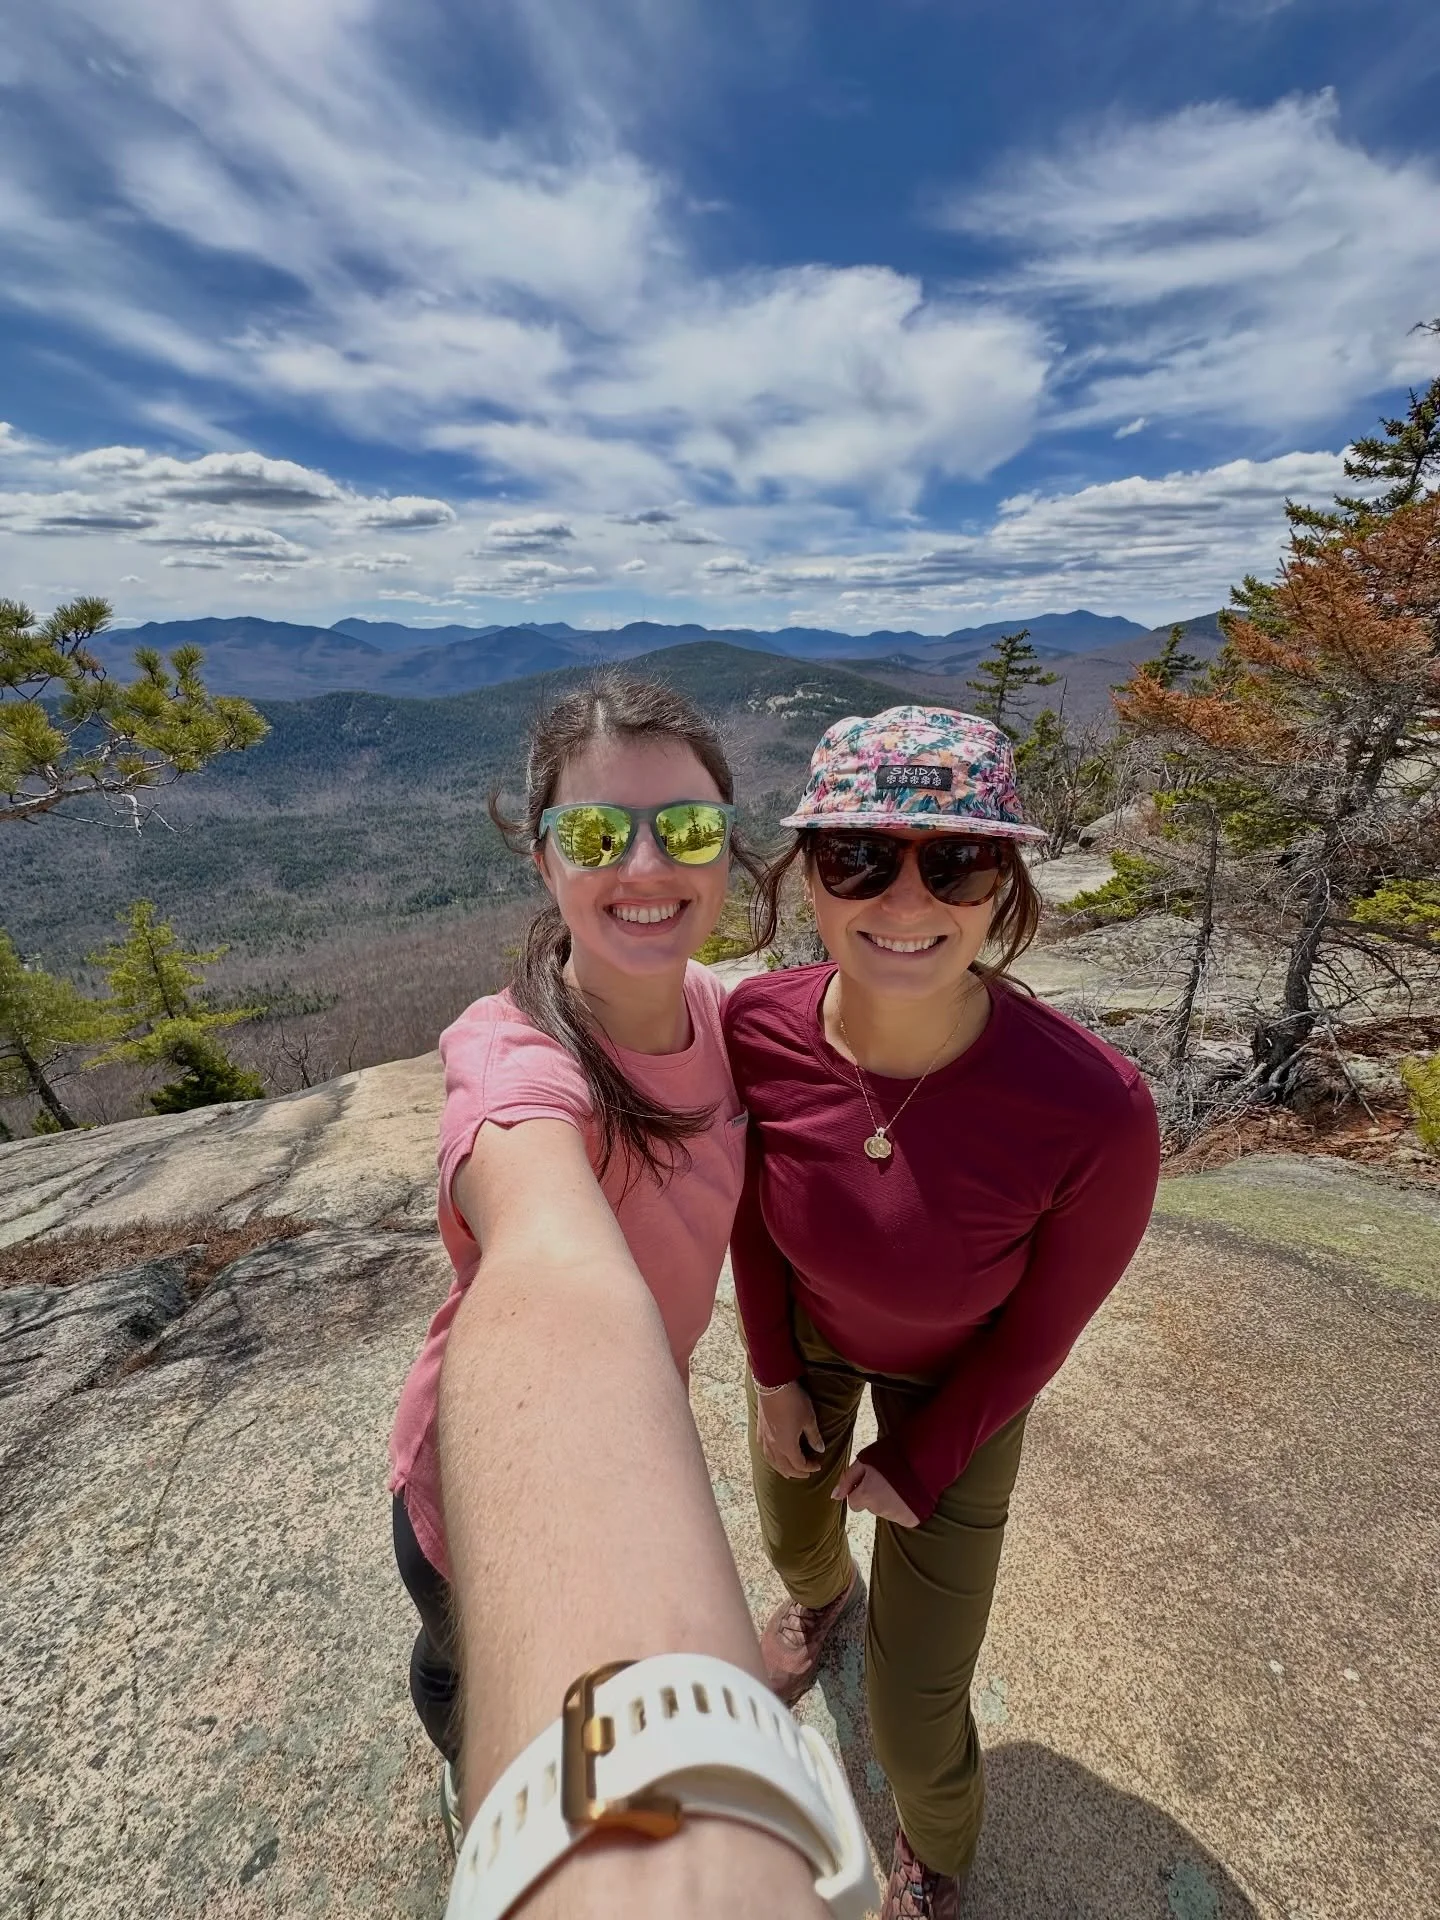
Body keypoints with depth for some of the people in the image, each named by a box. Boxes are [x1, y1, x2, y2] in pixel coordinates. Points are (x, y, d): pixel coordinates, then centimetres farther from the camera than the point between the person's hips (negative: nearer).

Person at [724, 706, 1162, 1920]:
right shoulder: (756, 1025, -30)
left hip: (957, 1385, -2)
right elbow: (751, 1197, -8)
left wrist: (918, 1470, -6)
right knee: (791, 1531, 30)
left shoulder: (1097, 1113, -39)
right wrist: (773, 1374, 0)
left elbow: (1045, 1321, -19)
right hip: (805, 1328, 3)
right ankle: (823, 1595, 72)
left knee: (914, 1715, 13)